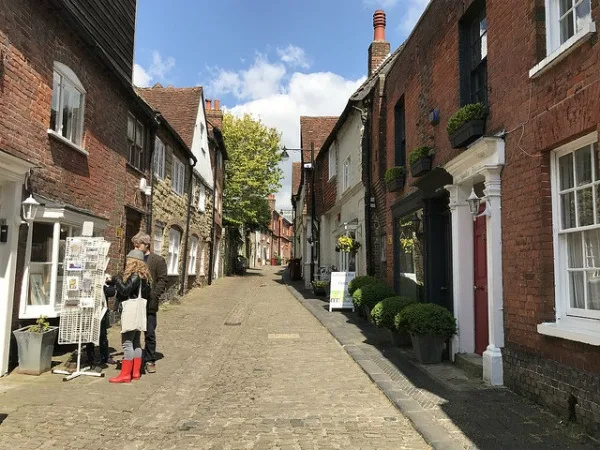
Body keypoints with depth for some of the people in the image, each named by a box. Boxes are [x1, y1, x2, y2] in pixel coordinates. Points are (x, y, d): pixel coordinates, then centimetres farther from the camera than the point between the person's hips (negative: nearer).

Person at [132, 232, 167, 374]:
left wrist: (153, 296, -14)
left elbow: (162, 281, -5)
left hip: (149, 304, -4)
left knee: (149, 333, 1)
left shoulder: (158, 260, 0)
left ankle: (150, 360, 13)